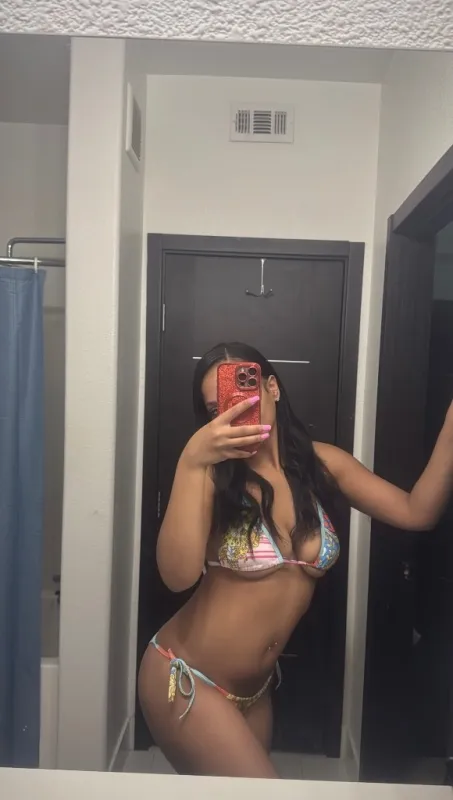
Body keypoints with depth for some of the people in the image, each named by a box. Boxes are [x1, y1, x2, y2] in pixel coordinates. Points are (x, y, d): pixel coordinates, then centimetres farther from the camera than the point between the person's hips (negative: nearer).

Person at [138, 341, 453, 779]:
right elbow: (178, 575, -30)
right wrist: (191, 461, -39)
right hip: (185, 679, -5)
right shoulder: (212, 475, -16)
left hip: (253, 689, 5)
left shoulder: (322, 463, -4)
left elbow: (417, 512, -7)